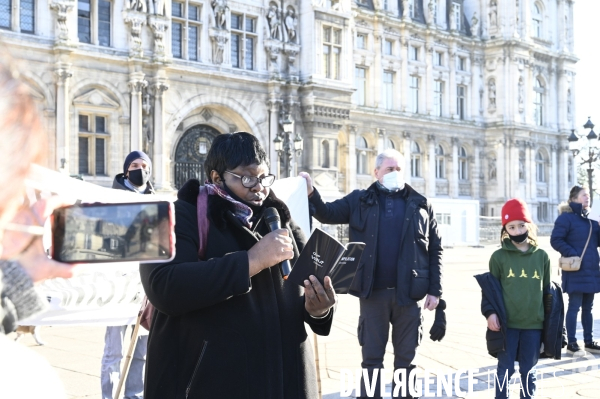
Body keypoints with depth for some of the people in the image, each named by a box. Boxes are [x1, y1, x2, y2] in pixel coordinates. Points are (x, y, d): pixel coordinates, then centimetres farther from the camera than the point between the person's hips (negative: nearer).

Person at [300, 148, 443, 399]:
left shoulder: (420, 205, 6)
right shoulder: (360, 201, 6)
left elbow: (435, 250, 6)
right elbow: (328, 214, -3)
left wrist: (435, 290, -1)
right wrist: (311, 193, -23)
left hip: (408, 293, 1)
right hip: (373, 293, -1)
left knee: (405, 358, 10)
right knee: (372, 358, 7)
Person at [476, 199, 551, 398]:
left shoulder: (541, 256, 4)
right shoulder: (499, 257, -2)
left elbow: (546, 290, 11)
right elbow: (490, 288, 2)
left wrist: (551, 320, 11)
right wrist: (490, 312, -12)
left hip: (534, 324, 2)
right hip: (506, 324, -2)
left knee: (528, 371, 12)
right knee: (505, 370, 4)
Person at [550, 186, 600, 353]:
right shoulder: (566, 218, -9)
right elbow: (555, 240, -14)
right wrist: (571, 253, -21)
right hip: (575, 272, -7)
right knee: (574, 306, -4)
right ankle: (571, 342, 2)